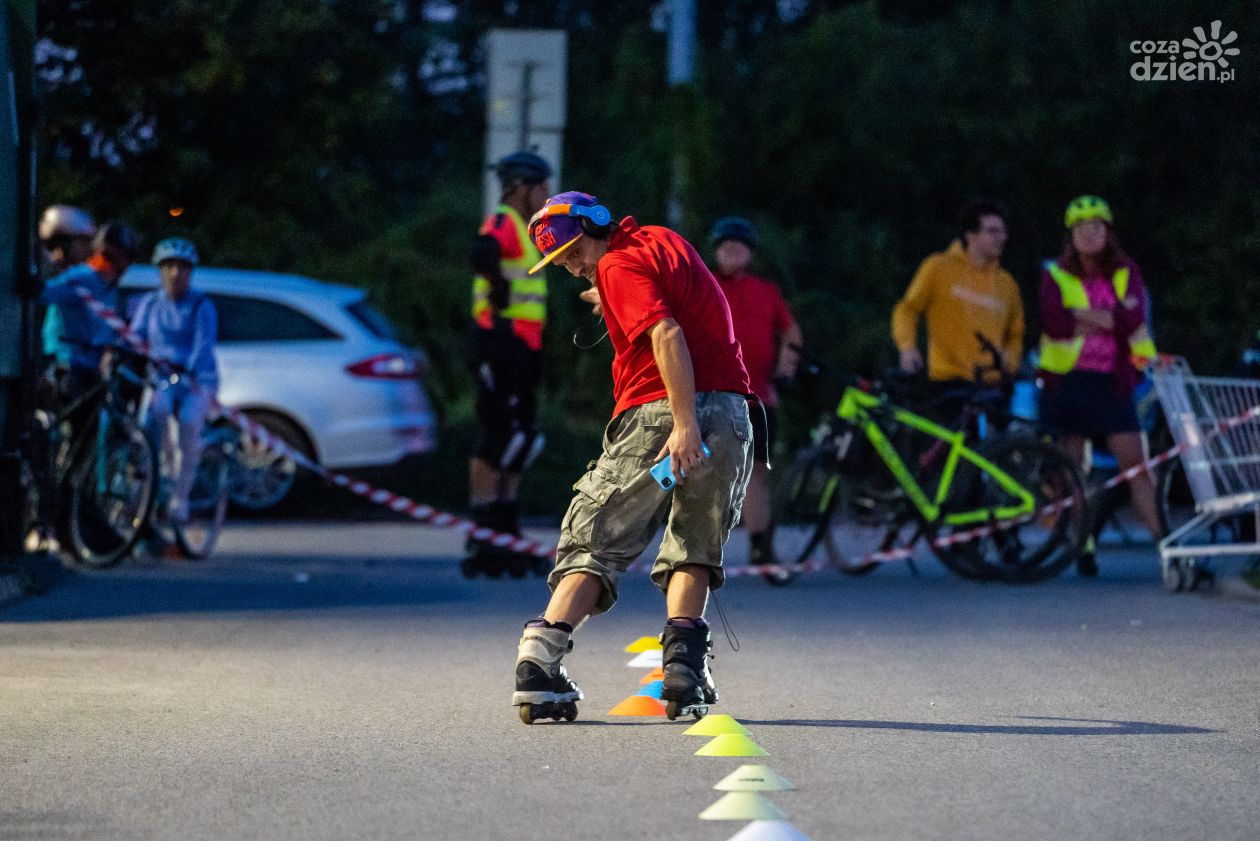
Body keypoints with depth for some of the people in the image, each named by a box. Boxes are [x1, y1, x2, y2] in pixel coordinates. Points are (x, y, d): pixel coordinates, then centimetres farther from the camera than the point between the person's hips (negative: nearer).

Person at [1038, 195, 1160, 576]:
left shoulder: (1126, 274, 7)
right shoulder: (1056, 275, 3)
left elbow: (1131, 319, -11)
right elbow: (1055, 323, -15)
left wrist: (1080, 315, -13)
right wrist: (1108, 321, -9)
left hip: (1112, 382, 0)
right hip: (1066, 380, 0)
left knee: (1135, 462, -8)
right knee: (1070, 468, 1)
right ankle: (1081, 549, 8)